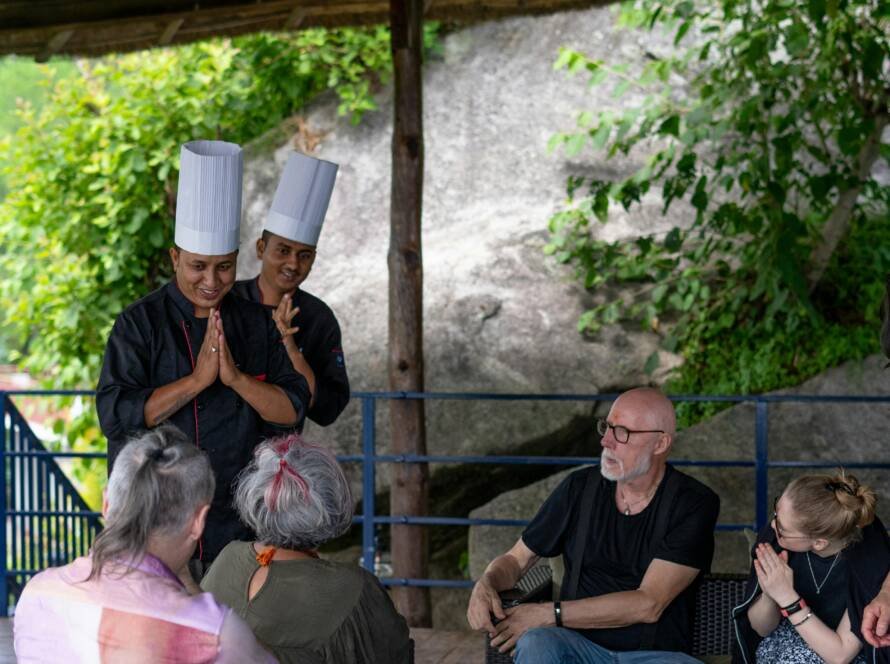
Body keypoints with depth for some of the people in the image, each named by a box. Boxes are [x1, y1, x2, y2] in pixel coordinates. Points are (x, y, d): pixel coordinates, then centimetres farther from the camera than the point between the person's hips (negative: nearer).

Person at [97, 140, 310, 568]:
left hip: (238, 516, 3)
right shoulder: (140, 323, -7)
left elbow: (293, 409, -1)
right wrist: (197, 379, -22)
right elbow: (114, 415, -16)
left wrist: (234, 376, -17)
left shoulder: (256, 324, 5)